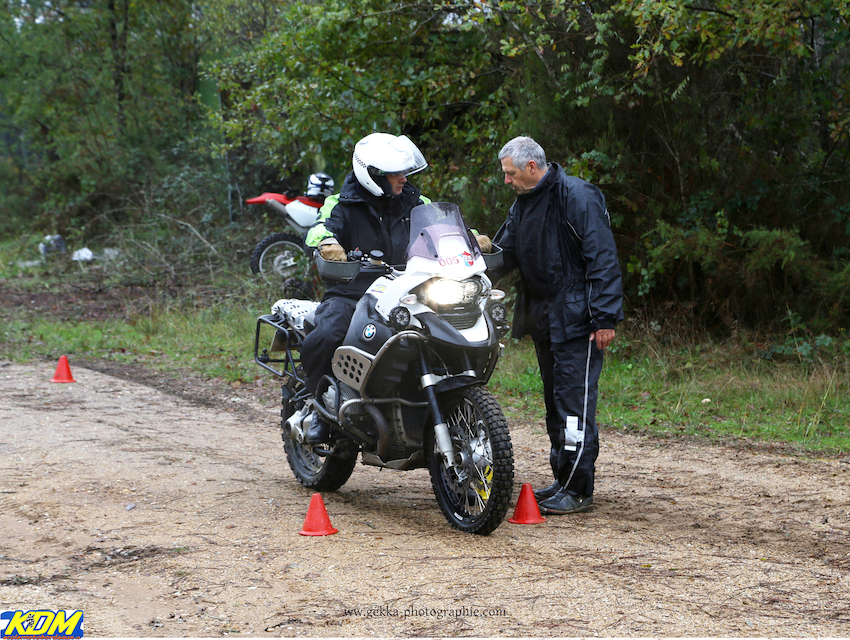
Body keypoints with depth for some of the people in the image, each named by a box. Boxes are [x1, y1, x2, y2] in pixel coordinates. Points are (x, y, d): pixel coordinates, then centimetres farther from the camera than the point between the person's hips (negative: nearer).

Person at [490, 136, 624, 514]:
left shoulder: (577, 197, -13)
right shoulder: (523, 204, 14)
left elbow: (602, 259, -16)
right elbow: (503, 254, 22)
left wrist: (605, 318, -19)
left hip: (576, 319, -9)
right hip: (542, 319, 9)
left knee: (574, 400, -10)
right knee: (555, 401, 13)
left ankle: (578, 490, -7)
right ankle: (562, 480, 21)